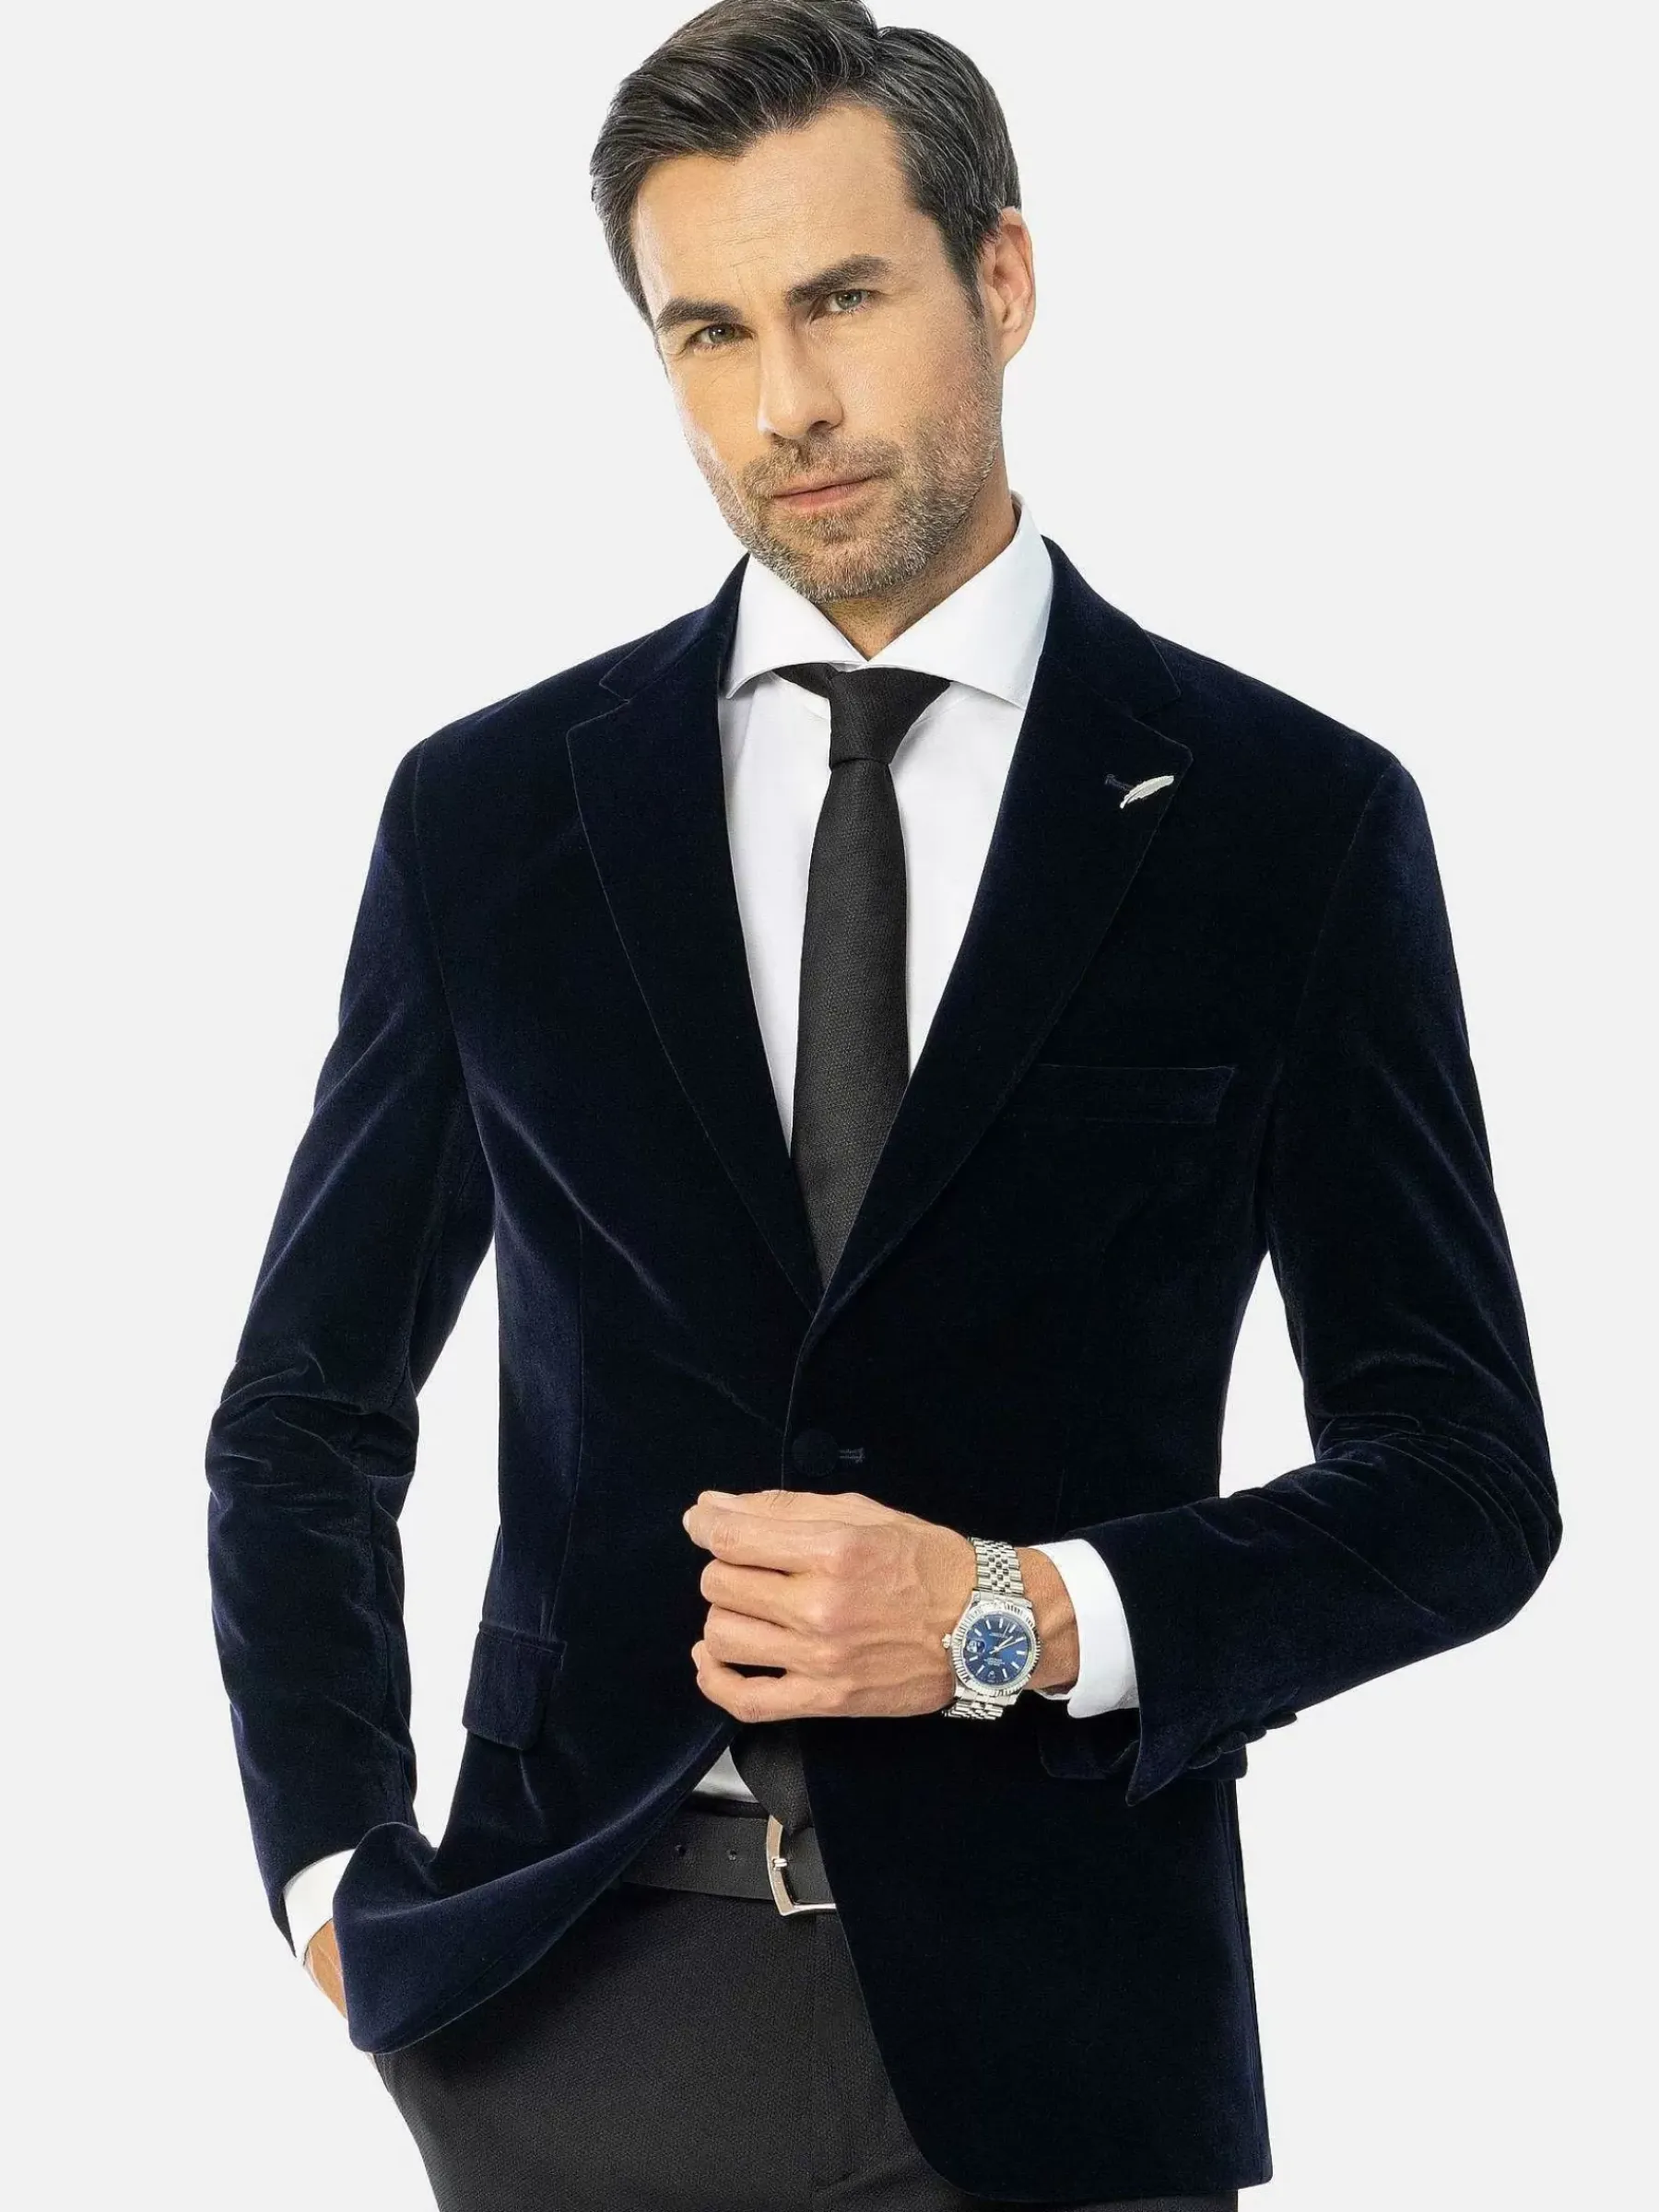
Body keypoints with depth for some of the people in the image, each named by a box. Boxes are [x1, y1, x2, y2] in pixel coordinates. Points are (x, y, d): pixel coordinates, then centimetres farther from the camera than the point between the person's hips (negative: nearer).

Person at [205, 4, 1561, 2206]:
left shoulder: (1291, 823, -1)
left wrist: (1020, 1622, -13)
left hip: (1047, 2025, -1)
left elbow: (1462, 1477, 0)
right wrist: (335, 1878, 3)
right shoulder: (488, 811, 5)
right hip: (576, 2011, 1)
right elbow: (306, 1419, 14)